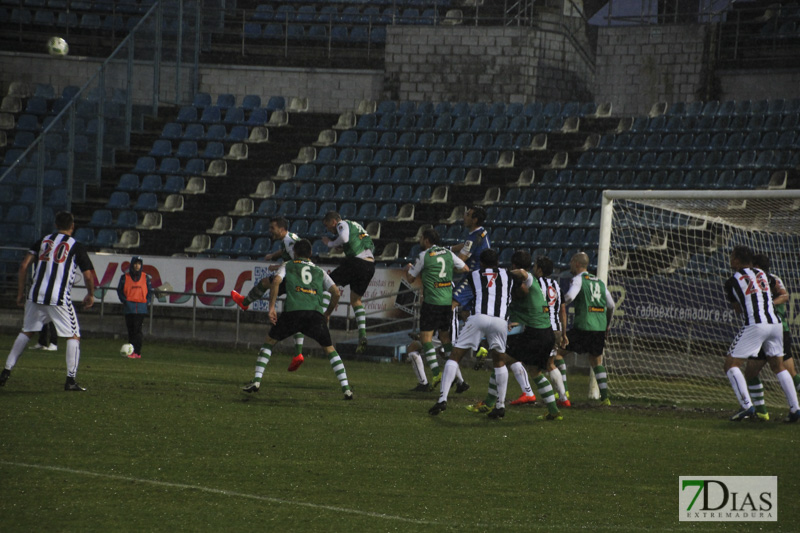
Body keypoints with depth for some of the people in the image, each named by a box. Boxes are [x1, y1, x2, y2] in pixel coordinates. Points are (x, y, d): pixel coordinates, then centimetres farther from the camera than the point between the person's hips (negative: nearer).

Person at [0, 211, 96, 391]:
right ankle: (70, 380, -1)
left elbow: (24, 265, 6)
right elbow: (88, 275, -1)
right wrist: (90, 295, 17)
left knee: (26, 332, 19)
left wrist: (20, 292, 13)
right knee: (73, 336, 7)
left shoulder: (43, 240, 12)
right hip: (60, 298, -4)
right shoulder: (76, 246, 2)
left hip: (37, 295, 4)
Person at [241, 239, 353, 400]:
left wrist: (272, 308, -1)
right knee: (330, 350, 14)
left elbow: (276, 281, 1)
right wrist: (328, 313, 29)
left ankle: (256, 381, 6)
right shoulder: (320, 272, 27)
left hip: (292, 311, -1)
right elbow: (336, 292, 16)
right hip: (315, 313, 1)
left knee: (268, 342, 17)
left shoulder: (288, 266, 21)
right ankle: (346, 388, 3)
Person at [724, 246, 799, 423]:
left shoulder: (732, 281, 3)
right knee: (778, 366, 18)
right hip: (775, 323, 6)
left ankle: (747, 406, -14)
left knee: (731, 364, 0)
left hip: (755, 325, -6)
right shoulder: (762, 274, 16)